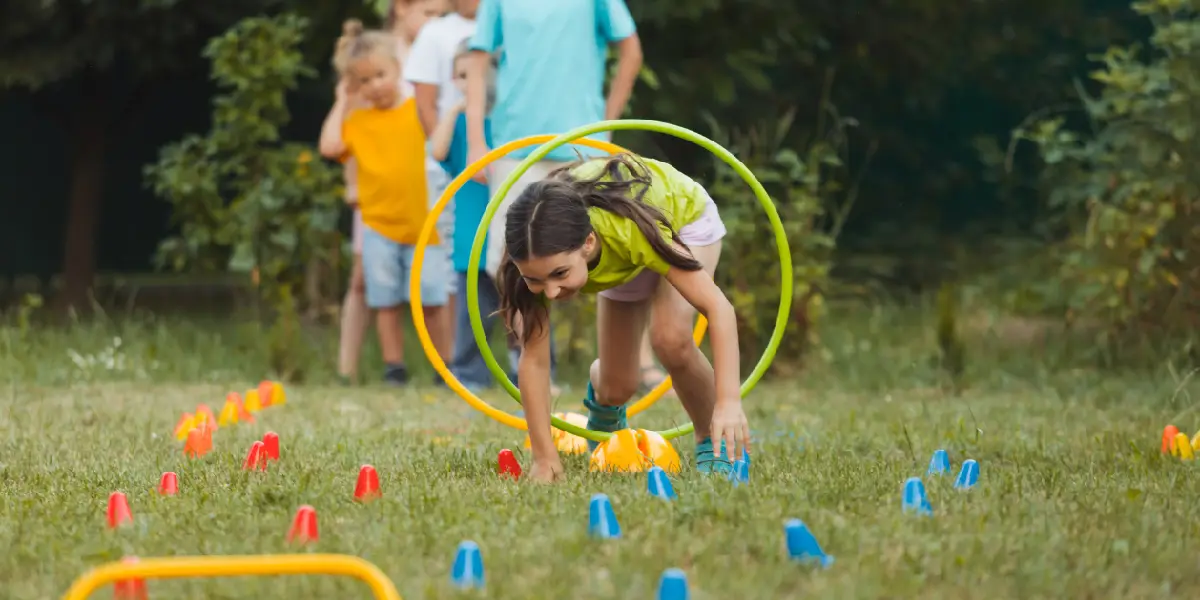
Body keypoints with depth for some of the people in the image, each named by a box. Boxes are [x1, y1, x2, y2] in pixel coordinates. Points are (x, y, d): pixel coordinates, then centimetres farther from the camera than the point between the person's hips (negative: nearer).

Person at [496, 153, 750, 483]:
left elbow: (717, 307, -43)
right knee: (617, 389, 2)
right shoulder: (540, 255, -37)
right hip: (620, 258, 3)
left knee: (670, 338, -30)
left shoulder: (628, 228, -47)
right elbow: (533, 358, -28)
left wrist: (729, 402, -52)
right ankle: (600, 387, 40)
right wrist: (545, 458, -30)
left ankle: (715, 441, -6)